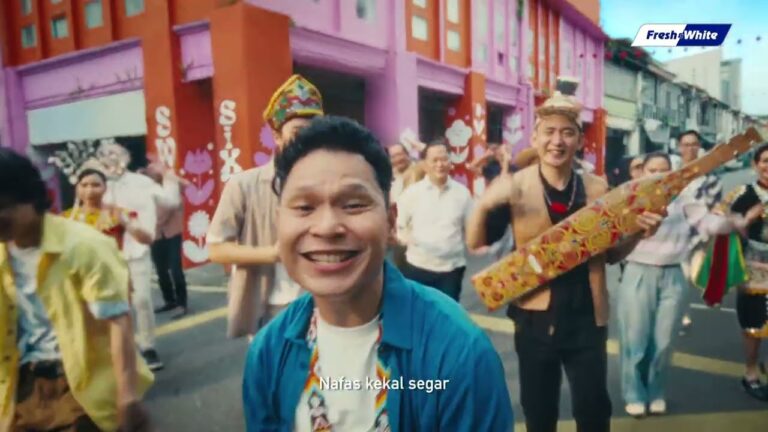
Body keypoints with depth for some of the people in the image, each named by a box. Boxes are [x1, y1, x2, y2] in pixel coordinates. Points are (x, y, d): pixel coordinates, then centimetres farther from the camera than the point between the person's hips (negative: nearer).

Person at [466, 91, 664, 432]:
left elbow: (610, 255, 9)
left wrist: (639, 232, -10)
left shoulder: (597, 189, 1)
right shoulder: (514, 187, -8)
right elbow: (476, 243, -9)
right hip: (536, 319, -1)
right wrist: (485, 204, -26)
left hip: (587, 318, 2)